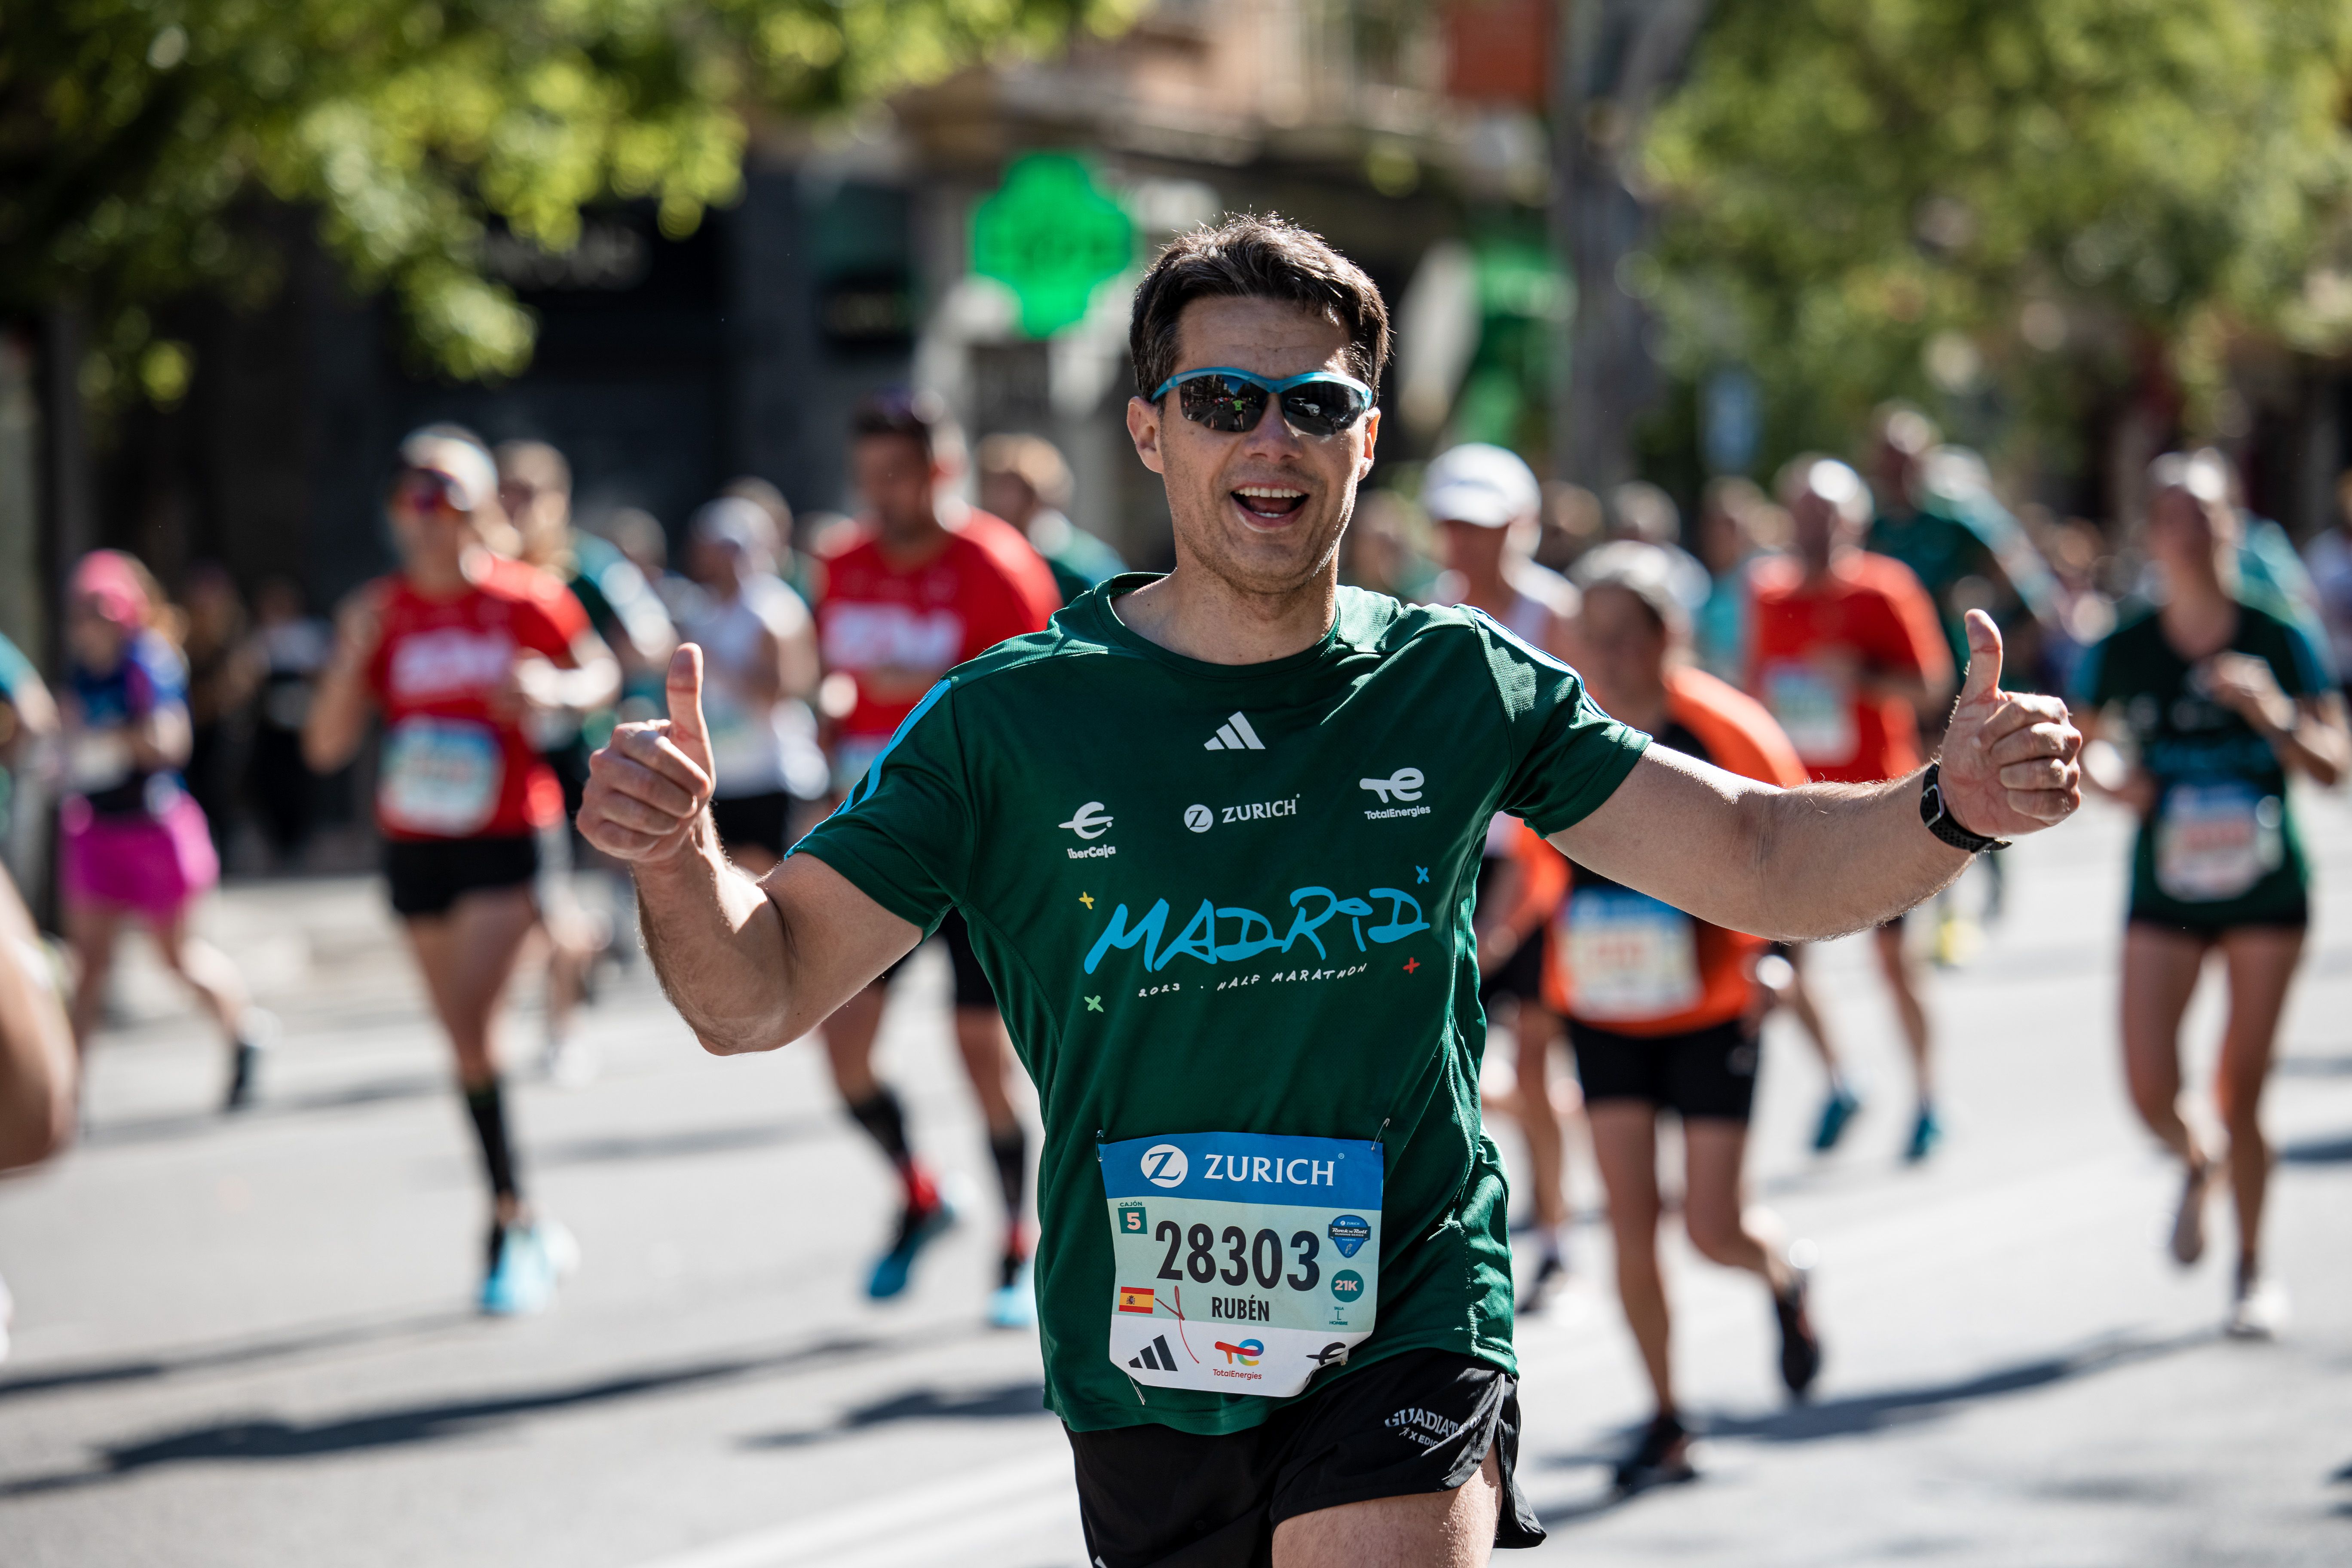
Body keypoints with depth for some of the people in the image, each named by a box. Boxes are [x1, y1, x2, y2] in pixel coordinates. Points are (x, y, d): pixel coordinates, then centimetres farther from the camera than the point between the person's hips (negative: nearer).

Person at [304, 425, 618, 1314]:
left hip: (508, 841, -4)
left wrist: (555, 691, -14)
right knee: (464, 1042, 8)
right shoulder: (383, 614, 1)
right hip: (414, 846, 4)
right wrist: (354, 656, -16)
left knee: (471, 1027, -17)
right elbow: (325, 748, -1)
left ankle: (512, 1227, -9)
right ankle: (526, 1228, 20)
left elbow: (600, 674, 9)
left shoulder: (523, 600, -6)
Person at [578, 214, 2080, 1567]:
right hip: (1141, 1375, 1)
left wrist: (1949, 809, -15)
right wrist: (678, 858, -26)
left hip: (1407, 1338, -1)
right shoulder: (1010, 722, -4)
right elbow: (760, 992, -4)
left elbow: (1762, 863, 5)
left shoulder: (1461, 685, 0)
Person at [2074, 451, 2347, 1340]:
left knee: (2240, 1091, -1)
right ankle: (2196, 1167, 27)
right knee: (2149, 1087, -10)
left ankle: (2253, 1268, 18)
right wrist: (2111, 783, -12)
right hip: (2164, 893, 1)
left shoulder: (2279, 643, -6)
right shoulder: (2123, 654, -3)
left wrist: (2272, 713, -24)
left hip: (2267, 896, -1)